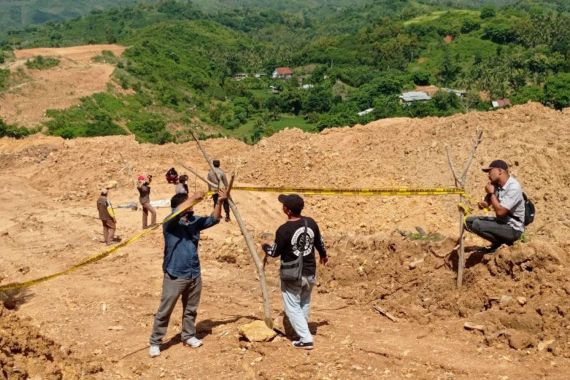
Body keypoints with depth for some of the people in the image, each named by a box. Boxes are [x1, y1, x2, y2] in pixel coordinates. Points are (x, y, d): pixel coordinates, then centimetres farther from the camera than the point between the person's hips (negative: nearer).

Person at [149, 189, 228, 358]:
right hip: (175, 276, -6)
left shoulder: (194, 221, 6)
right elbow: (178, 212, -35)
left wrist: (220, 202, -5)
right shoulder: (170, 222, -14)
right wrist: (194, 197, -27)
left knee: (191, 309, 19)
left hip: (194, 275, 6)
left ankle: (188, 336, 35)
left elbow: (214, 219, 9)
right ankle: (155, 342, 12)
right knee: (164, 311, 2)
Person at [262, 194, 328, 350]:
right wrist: (323, 255, 31)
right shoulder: (311, 223, -5)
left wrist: (265, 246, 11)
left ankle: (305, 339, 1)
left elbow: (275, 252, -11)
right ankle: (302, 330, 40)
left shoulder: (284, 230, -22)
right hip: (310, 273, 6)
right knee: (305, 304, 25)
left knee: (293, 307, 7)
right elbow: (319, 242, 10)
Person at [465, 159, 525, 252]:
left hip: (513, 229, -9)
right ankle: (499, 240, 9)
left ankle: (500, 242, -1)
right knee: (469, 221, 7)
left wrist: (491, 193, -19)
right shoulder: (496, 184, 0)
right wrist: (483, 203, -13)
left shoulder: (513, 188, -23)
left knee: (477, 225, -25)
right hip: (501, 222, 9)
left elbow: (500, 211, -29)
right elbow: (487, 202, 11)